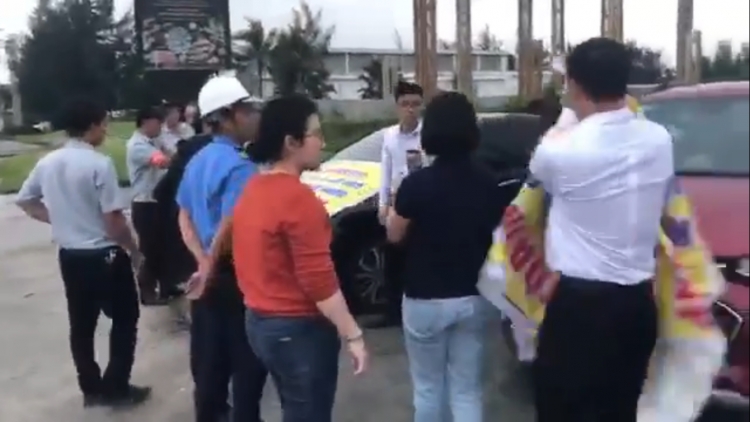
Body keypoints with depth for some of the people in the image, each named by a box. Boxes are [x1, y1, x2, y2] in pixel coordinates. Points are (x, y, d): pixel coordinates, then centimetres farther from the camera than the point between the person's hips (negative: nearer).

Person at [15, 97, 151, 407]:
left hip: (69, 255, 7)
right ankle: (116, 387, 13)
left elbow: (25, 201, 15)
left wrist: (58, 219, 14)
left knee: (81, 325, 15)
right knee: (125, 318, 10)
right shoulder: (99, 164, -18)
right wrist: (134, 250, -5)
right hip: (104, 255, -7)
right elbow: (114, 219, -19)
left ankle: (92, 389, 26)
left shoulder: (47, 163, 3)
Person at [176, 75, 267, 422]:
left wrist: (204, 262, 0)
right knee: (246, 364, 5)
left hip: (208, 276, 9)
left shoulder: (198, 160, 9)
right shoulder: (239, 166, -21)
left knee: (209, 362, 20)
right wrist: (213, 267, -11)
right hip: (235, 278, -9)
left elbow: (184, 217, 12)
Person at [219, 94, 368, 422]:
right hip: (298, 328, -9)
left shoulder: (252, 189, 5)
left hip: (259, 321, 9)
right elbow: (319, 281, -24)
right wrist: (352, 335, -18)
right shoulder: (299, 198, -23)